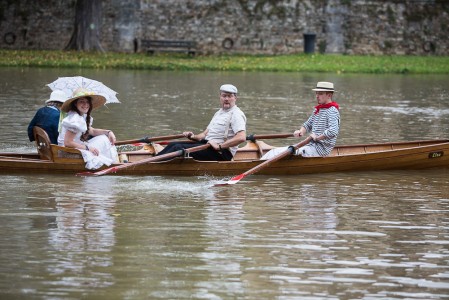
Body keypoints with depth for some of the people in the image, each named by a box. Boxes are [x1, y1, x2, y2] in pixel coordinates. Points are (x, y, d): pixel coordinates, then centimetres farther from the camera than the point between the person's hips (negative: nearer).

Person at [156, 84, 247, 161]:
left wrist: (219, 146, -25)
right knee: (173, 145, -2)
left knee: (179, 148, -21)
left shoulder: (236, 114, -9)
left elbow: (242, 137, -24)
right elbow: (206, 133, 26)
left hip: (222, 153, -9)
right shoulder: (219, 113, 22)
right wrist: (194, 137, 4)